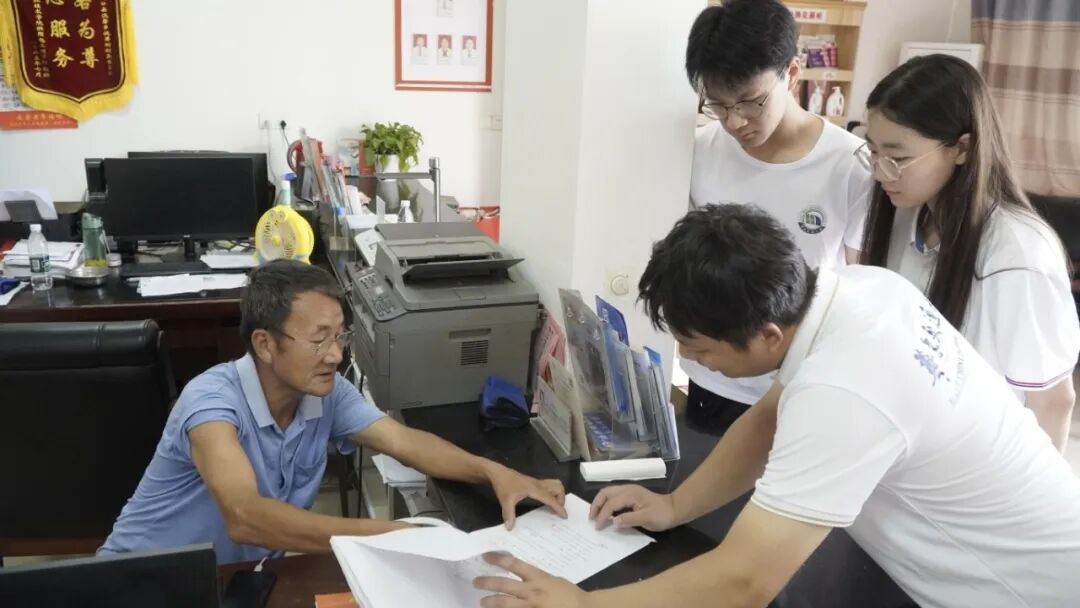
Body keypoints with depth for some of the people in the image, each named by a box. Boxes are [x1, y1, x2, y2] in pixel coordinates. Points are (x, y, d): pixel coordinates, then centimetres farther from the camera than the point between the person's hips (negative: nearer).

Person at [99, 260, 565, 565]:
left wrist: (492, 472, -25)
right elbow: (245, 518, -42)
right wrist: (383, 536, -48)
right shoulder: (212, 399, -29)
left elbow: (406, 443, -8)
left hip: (238, 577, 6)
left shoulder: (328, 392, -9)